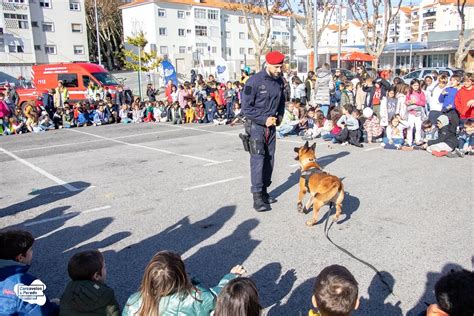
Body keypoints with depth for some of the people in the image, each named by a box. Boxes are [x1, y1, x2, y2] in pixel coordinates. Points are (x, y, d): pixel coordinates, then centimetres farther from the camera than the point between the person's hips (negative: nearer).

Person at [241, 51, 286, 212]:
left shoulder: (279, 81, 4)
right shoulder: (254, 81, -15)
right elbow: (246, 108, -15)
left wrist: (280, 115, 6)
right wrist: (264, 120, -18)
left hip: (271, 126, 7)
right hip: (256, 125, -6)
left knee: (269, 159, 10)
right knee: (258, 159, -11)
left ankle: (264, 191, 22)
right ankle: (257, 197, -8)